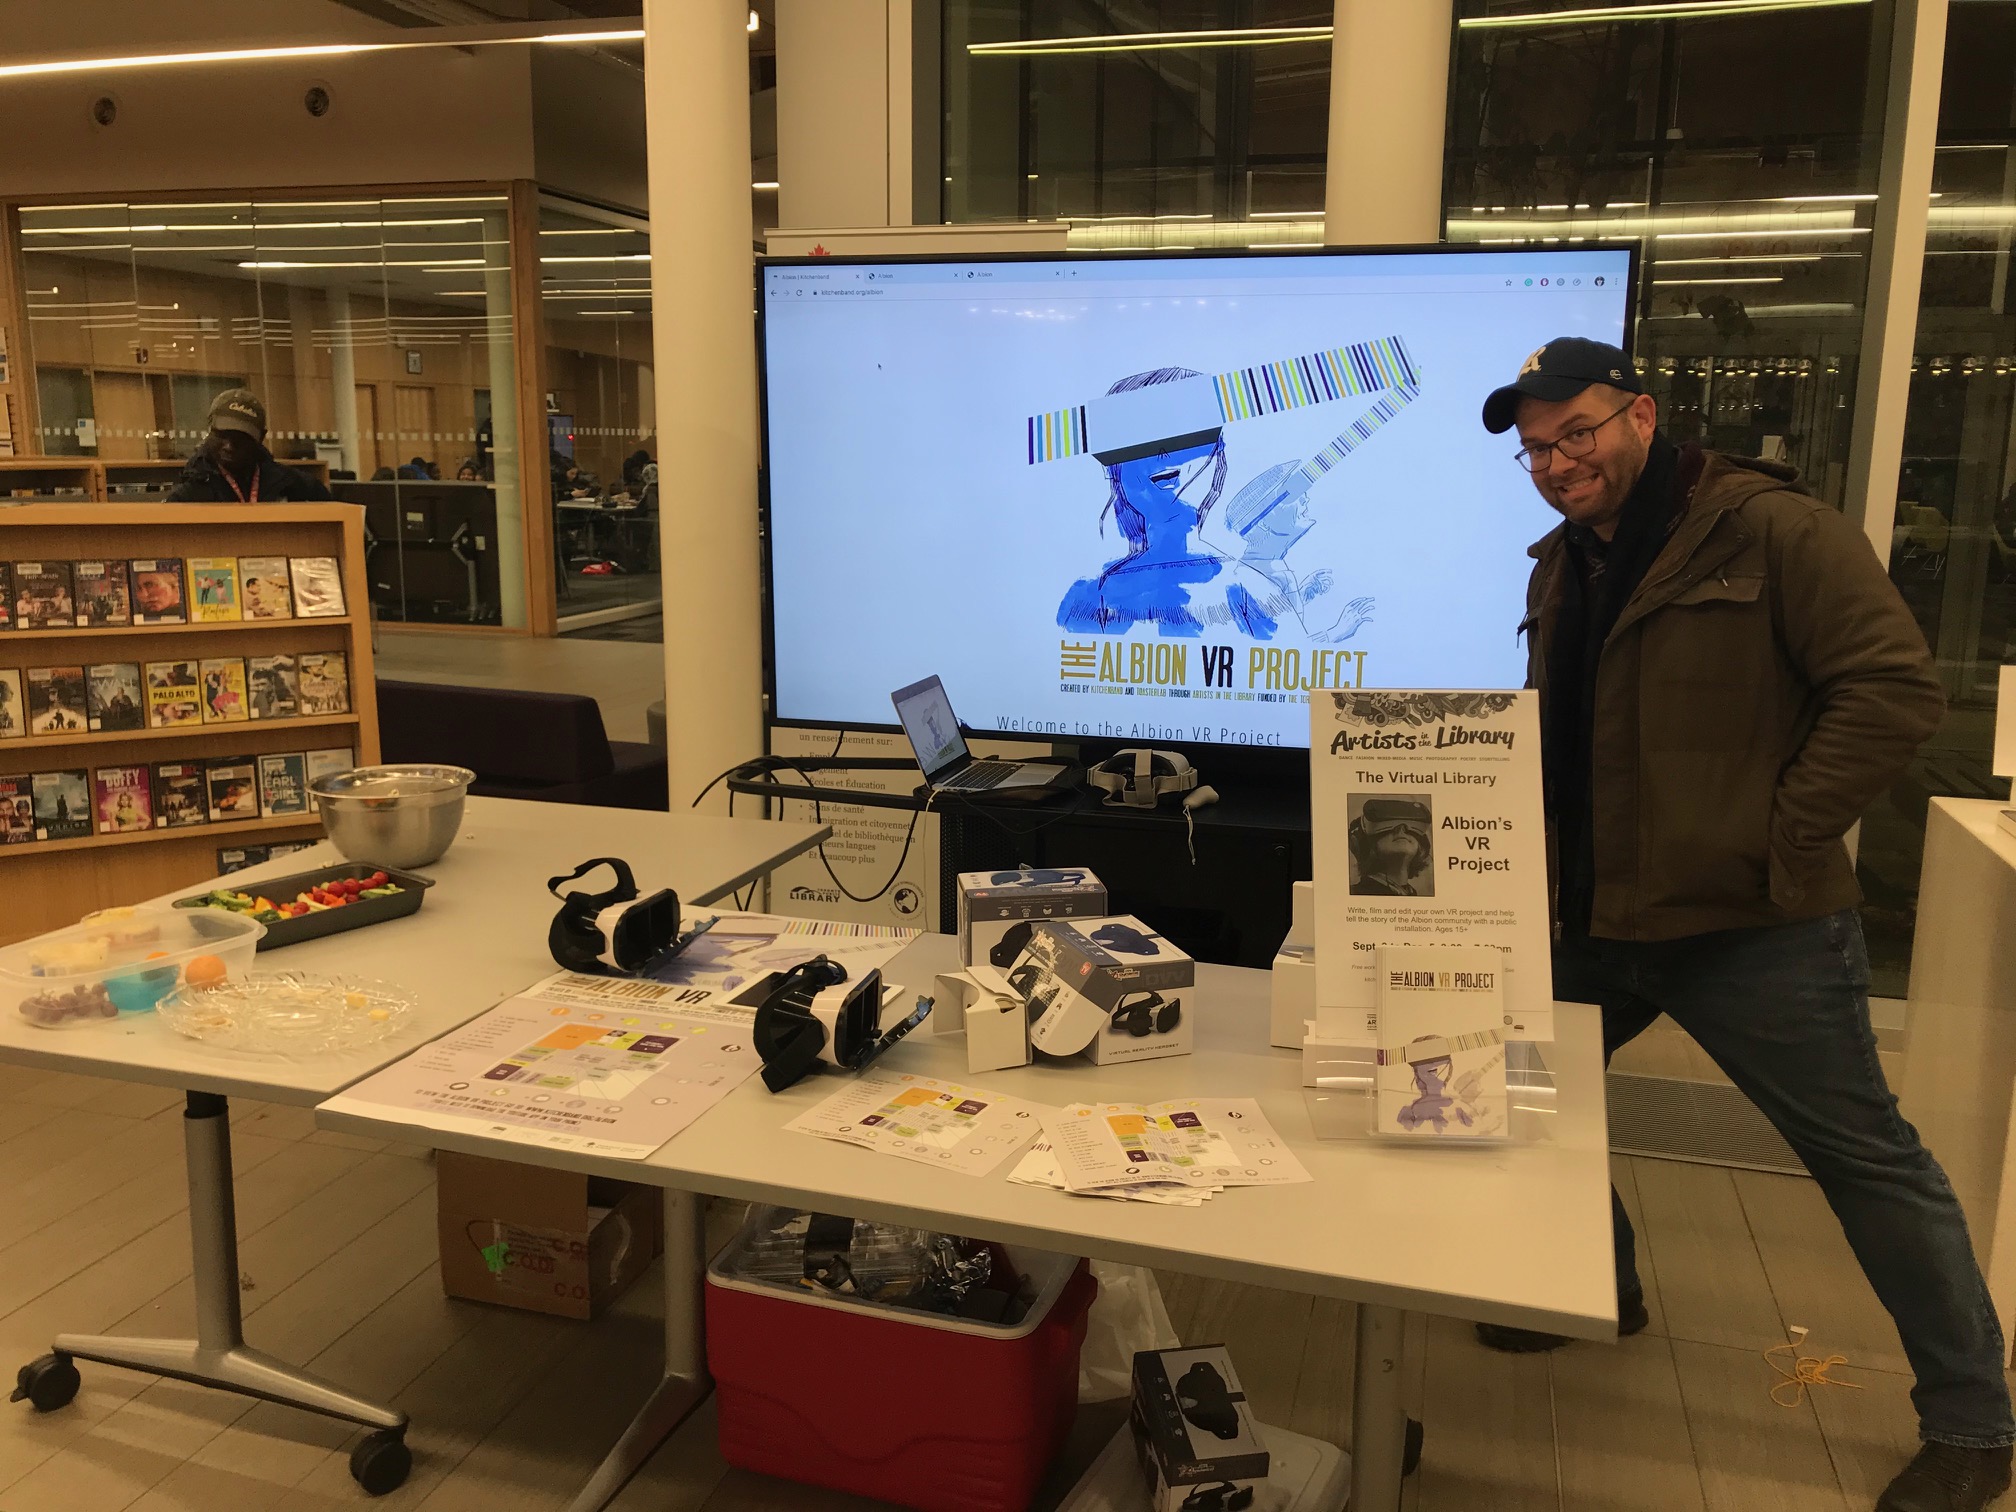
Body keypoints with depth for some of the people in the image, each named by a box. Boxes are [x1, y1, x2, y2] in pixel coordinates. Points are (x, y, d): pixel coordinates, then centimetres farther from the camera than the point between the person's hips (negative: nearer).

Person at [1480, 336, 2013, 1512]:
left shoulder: (1772, 531, -12)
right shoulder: (1562, 570, 11)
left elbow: (1895, 689, -17)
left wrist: (1780, 841, -18)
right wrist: (1551, 865, 9)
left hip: (1752, 930, -7)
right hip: (1593, 924, 7)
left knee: (1869, 1158, 4)